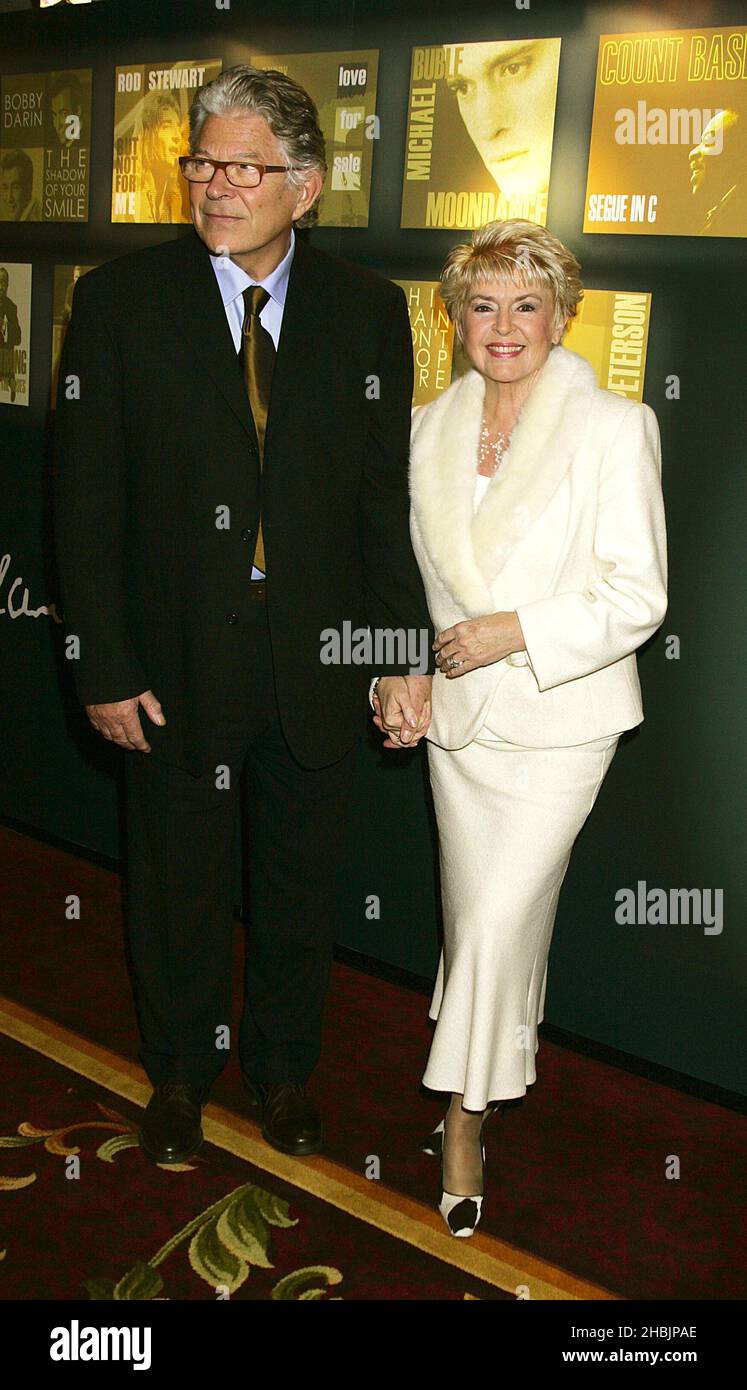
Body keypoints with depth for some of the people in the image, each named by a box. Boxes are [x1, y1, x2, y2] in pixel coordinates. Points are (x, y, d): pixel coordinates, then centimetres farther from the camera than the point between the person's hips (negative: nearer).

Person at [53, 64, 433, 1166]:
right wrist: (104, 669, -10)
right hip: (175, 667, -1)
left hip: (317, 670, 1)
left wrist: (403, 651, -4)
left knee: (301, 888, 17)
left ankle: (284, 1070, 42)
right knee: (177, 889, 17)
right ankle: (180, 1073, 42)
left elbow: (389, 496, 0)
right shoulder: (118, 302, -6)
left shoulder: (369, 311, -1)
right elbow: (86, 506, -6)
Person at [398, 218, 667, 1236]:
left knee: (499, 921, -6)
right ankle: (497, 1075, 37)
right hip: (459, 713, 5)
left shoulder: (614, 427, -10)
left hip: (558, 720, -5)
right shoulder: (431, 427, 6)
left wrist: (517, 631, -19)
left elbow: (639, 595, -12)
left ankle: (464, 1114, 15)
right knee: (476, 917, 14)